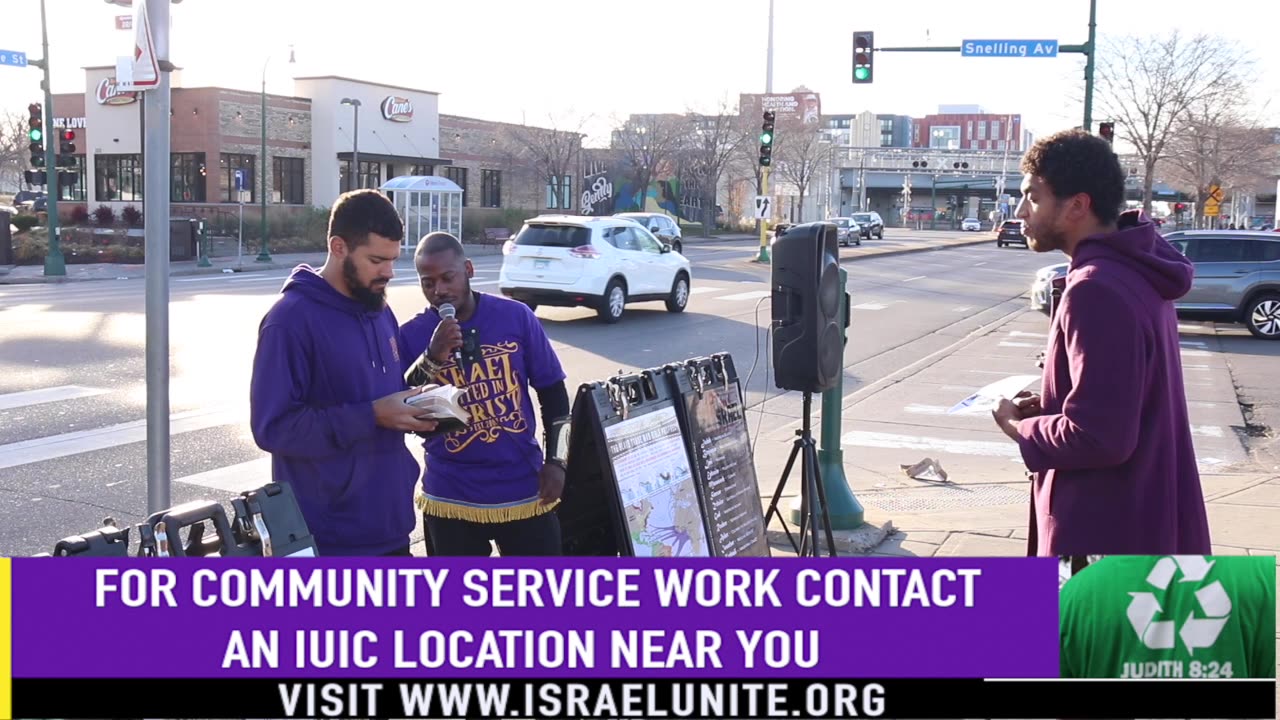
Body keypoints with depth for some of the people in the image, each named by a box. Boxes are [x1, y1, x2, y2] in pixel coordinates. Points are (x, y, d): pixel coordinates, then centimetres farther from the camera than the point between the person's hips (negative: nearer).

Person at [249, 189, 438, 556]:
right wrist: (372, 415, -24)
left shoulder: (381, 312, 11)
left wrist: (416, 408, -2)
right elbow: (273, 426, -21)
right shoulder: (292, 319, -15)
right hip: (327, 536, -8)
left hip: (388, 523, 8)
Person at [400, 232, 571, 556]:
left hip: (524, 489, 1)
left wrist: (556, 461, 0)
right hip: (451, 497, 0)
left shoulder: (516, 316, -3)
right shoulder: (412, 335, -5)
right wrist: (433, 359, -22)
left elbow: (553, 392, 4)